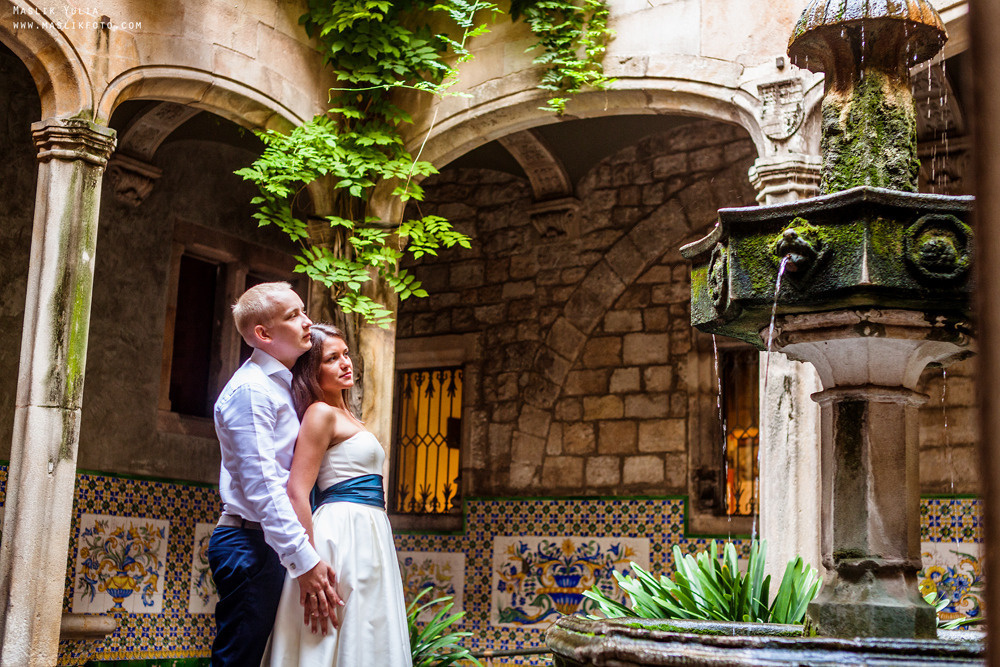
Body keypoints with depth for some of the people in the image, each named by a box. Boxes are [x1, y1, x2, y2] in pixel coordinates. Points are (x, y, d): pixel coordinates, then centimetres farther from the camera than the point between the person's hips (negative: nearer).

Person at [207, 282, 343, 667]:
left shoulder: (280, 386, 19)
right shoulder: (250, 389, -13)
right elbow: (261, 485, -21)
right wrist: (304, 559, -24)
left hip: (272, 544, 10)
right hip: (249, 544, -10)